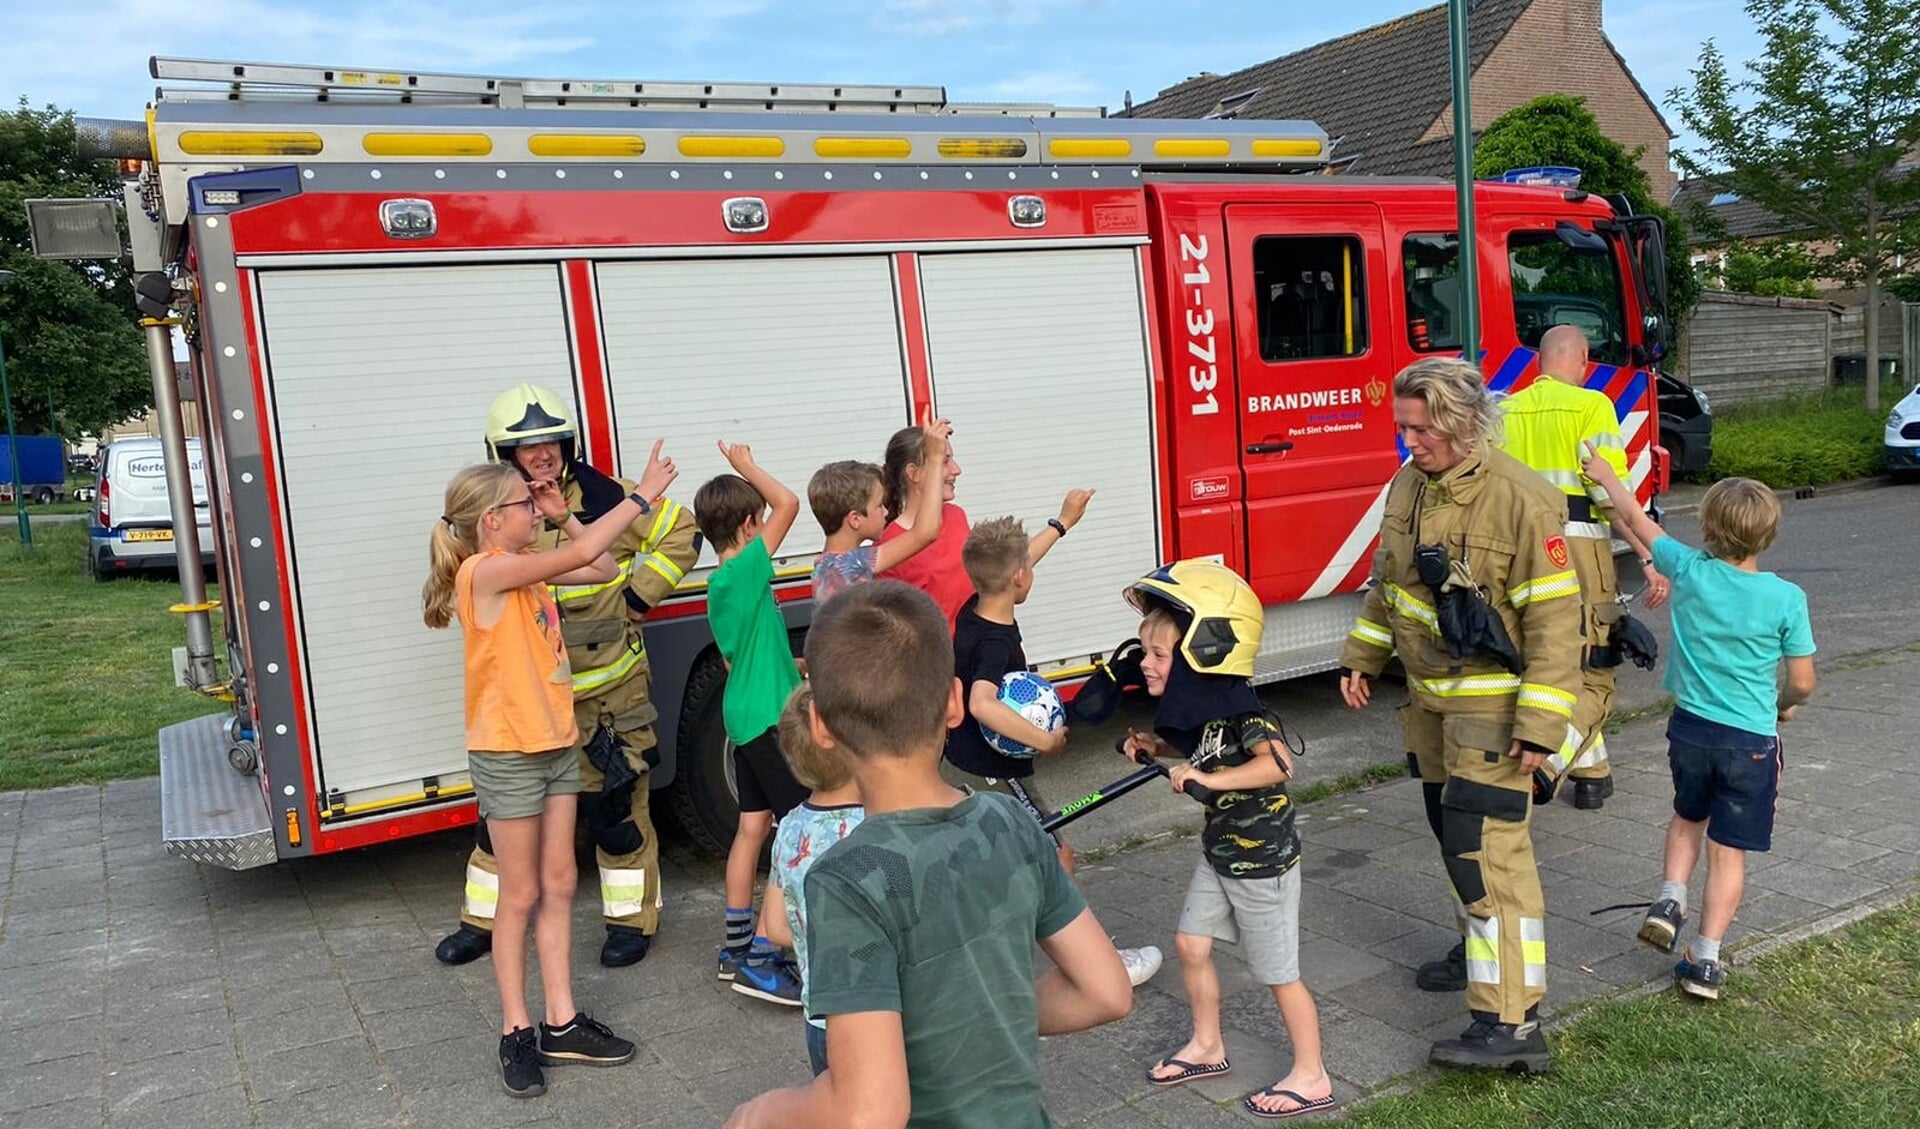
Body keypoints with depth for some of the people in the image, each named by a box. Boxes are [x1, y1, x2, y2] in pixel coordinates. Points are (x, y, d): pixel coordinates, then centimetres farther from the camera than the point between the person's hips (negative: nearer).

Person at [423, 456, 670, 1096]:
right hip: (508, 755, -8)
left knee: (558, 887, 11)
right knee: (520, 896, 3)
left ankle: (563, 1025, 20)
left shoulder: (526, 567, 7)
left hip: (557, 745, 8)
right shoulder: (485, 571, -19)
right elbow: (582, 555, -25)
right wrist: (642, 495, -17)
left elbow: (601, 568, 15)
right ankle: (517, 1034, 16)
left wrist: (563, 514, 5)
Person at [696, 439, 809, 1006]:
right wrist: (746, 466, -7)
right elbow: (788, 503, -20)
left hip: (745, 716, 10)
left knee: (753, 826, 15)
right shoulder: (746, 571, -18)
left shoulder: (720, 585, 10)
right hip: (771, 718, -10)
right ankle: (760, 959, -4)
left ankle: (737, 947, 24)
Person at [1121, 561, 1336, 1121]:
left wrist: (1209, 777, -44)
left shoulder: (1242, 712, -28)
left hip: (1264, 860, -9)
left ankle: (1312, 1079, 22)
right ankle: (1207, 1047, 35)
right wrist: (1159, 748, 3)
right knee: (1191, 944, 15)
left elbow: (1277, 762, -44)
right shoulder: (1197, 707, -1)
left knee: (1278, 971, 4)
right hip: (1220, 854, 9)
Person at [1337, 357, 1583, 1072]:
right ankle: (1481, 949, 40)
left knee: (1488, 847, -10)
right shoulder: (1408, 485, 3)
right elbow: (1386, 580, 17)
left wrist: (1539, 725, -21)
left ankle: (1511, 1024, -6)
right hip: (1429, 697, 8)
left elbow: (1553, 621, -20)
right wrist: (1361, 657, 17)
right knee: (1452, 832, 19)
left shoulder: (1523, 502, -21)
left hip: (1491, 703, -8)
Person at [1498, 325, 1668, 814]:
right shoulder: (1590, 405, -5)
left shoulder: (1505, 412, 12)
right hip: (1577, 550, -5)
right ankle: (1542, 761, -15)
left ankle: (1592, 774, 24)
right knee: (1592, 675, 5)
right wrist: (1648, 560, -9)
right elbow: (1612, 495, -12)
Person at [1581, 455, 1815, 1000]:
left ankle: (1669, 898, 12)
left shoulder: (1690, 571, -10)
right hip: (1752, 739, -2)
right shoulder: (1787, 598, -13)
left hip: (1690, 727, 2)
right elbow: (1803, 682, -6)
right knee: (1729, 850, 9)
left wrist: (1606, 474, 22)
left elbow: (1636, 517, 6)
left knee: (1689, 816, 29)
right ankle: (1705, 959, 12)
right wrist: (1784, 704, 18)